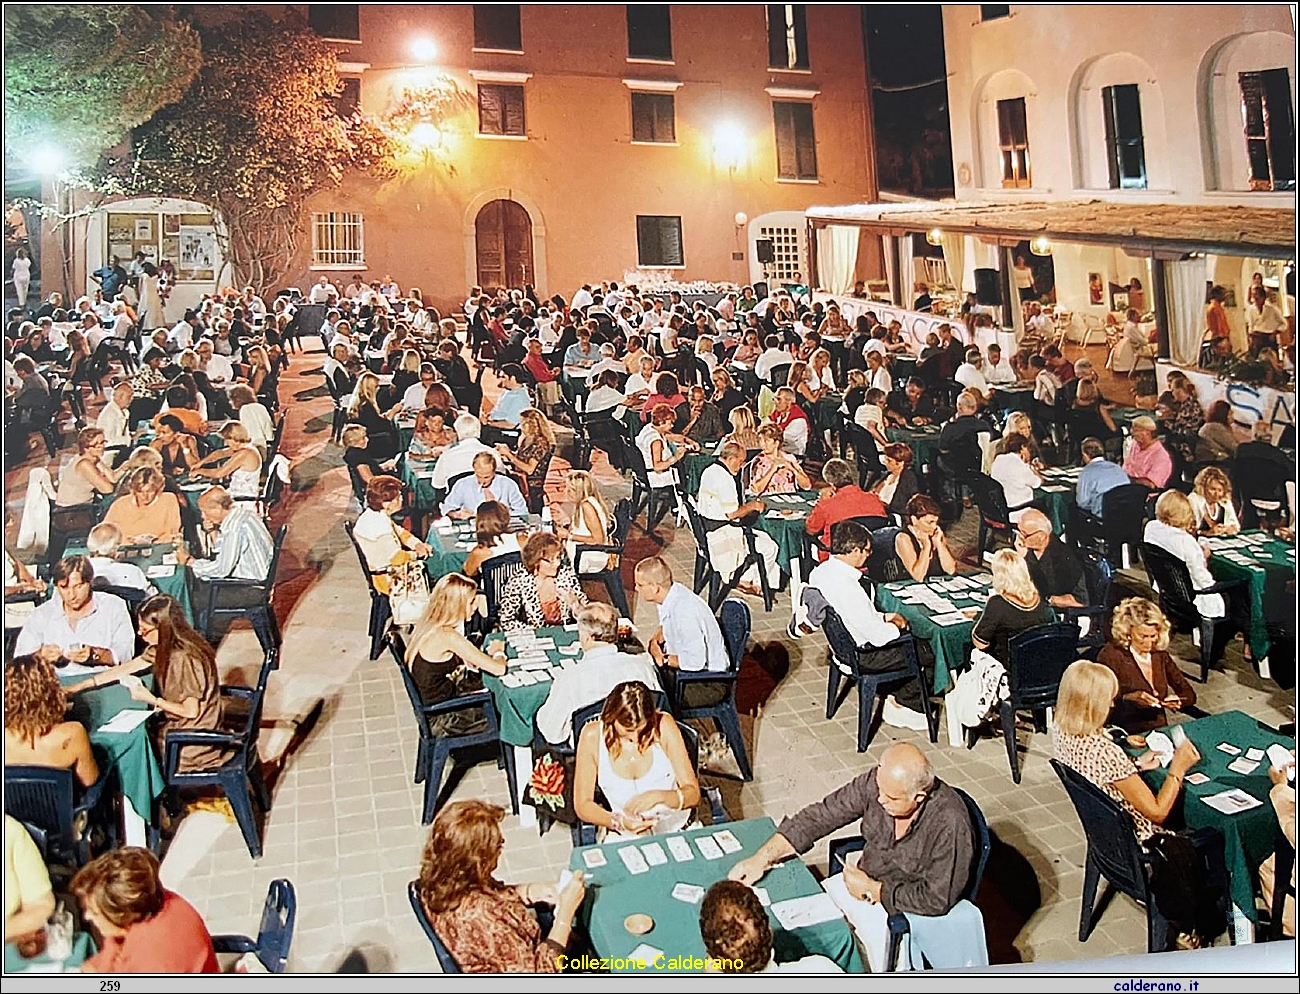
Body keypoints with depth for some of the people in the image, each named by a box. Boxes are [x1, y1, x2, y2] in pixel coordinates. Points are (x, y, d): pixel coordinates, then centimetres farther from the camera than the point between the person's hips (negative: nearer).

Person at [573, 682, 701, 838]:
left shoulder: (663, 725, -11)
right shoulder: (593, 736, -12)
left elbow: (693, 793, -8)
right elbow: (582, 804, -6)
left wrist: (659, 796, -28)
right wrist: (618, 822, -24)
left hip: (673, 826, 2)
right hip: (623, 834, -2)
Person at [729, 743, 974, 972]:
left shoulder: (949, 824, -31)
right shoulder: (876, 783, -18)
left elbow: (937, 900, -24)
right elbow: (820, 816, -12)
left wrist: (872, 890, -18)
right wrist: (762, 858, -20)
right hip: (867, 884, 5)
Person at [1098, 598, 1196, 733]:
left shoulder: (1160, 655, 12)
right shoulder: (1111, 655, -5)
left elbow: (1190, 695, 15)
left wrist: (1178, 701, -6)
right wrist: (1129, 698, -26)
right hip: (1125, 735, -6)